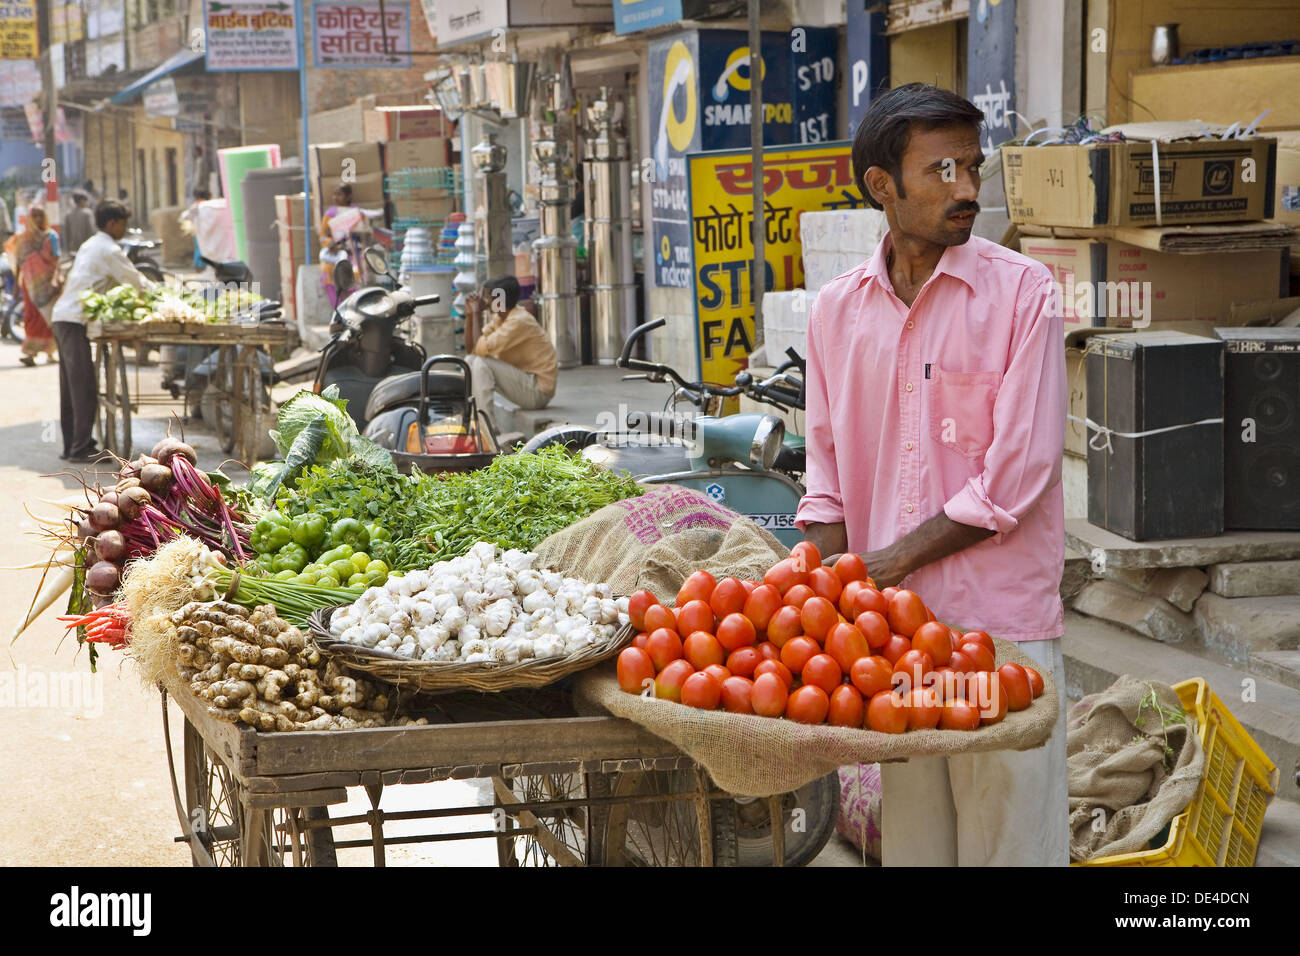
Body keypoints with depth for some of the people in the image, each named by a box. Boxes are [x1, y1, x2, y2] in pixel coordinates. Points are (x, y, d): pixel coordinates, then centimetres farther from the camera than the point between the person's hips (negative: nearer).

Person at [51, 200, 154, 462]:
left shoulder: (90, 245, 20)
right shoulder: (109, 250, -9)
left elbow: (117, 280, 25)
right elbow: (136, 281, -4)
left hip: (62, 316, 10)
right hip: (74, 320, -10)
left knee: (71, 385, 12)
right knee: (85, 385, -9)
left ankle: (70, 445, 16)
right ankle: (81, 447, -9)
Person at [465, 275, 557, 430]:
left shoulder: (520, 321, -20)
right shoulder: (498, 318, 8)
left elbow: (484, 348, -26)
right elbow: (472, 348, 5)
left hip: (538, 391, -10)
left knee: (481, 364, -22)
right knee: (470, 361, 7)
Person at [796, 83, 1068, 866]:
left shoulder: (1022, 291, -5)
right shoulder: (837, 310, 8)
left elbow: (1017, 476, -10)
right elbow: (827, 470, 12)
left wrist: (893, 561, -11)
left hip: (1001, 622, -3)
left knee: (1008, 836, 2)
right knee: (910, 833, 13)